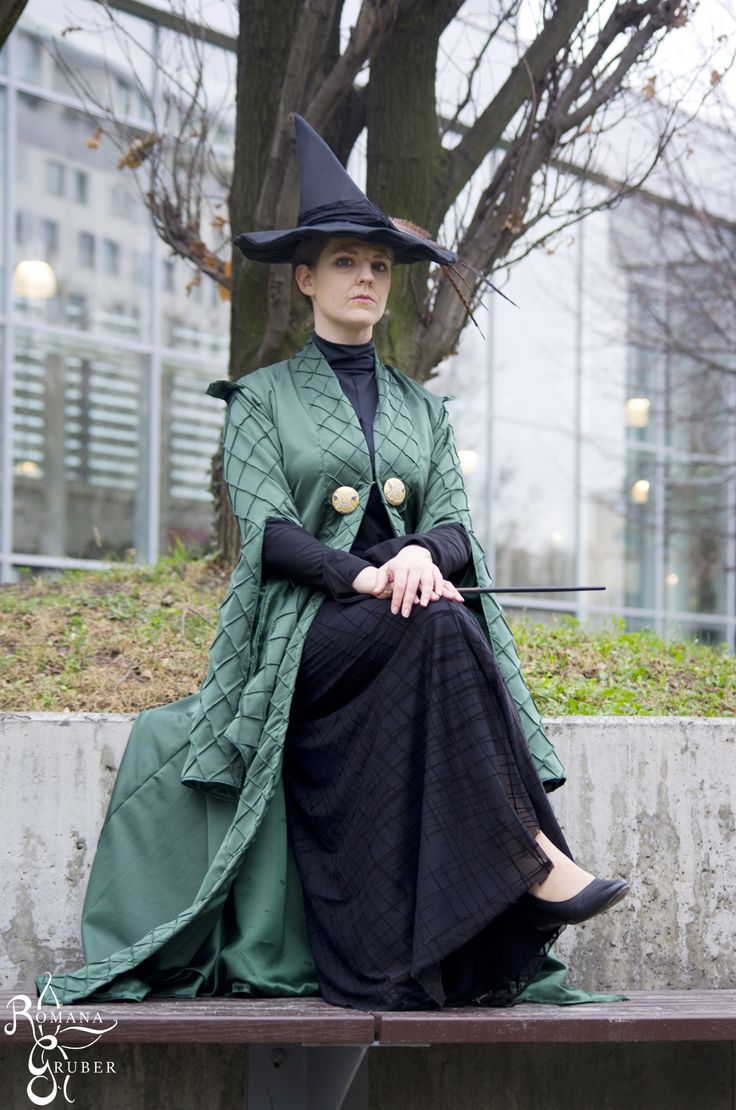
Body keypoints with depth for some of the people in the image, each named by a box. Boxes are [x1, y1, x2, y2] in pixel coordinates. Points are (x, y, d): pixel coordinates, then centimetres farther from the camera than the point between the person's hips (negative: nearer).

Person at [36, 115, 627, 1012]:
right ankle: (535, 859, -41)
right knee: (438, 627, -35)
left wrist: (420, 554, -16)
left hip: (412, 625, 3)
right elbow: (266, 530, -3)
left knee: (445, 627, -34)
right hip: (303, 630, -3)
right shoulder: (261, 399, 12)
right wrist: (362, 576, -21)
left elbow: (454, 521, 10)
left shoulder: (421, 408, 23)